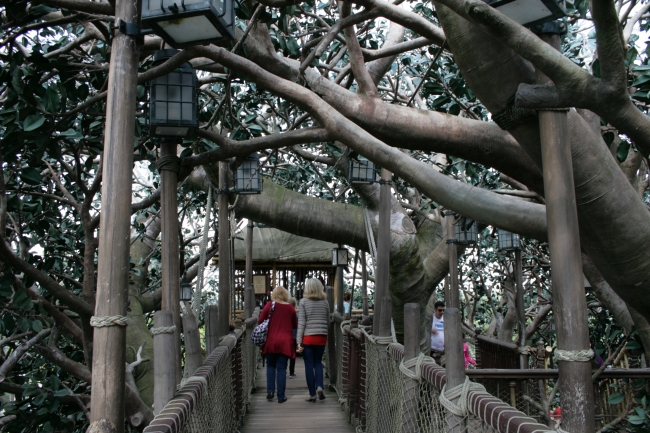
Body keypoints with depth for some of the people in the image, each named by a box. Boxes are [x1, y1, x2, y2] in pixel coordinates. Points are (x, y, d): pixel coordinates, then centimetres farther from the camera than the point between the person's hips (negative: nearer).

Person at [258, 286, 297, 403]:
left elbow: (260, 321, 1)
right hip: (285, 342, 0)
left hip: (271, 341, 0)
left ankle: (270, 391, 6)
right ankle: (281, 396, 5)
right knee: (281, 369, 4)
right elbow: (295, 324, 10)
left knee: (270, 366, 17)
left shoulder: (269, 305, -4)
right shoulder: (290, 308, 0)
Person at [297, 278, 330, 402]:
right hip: (321, 337, 3)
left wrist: (299, 341, -7)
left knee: (309, 365, 6)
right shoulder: (325, 302, 4)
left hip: (308, 337, -3)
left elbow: (301, 322, -8)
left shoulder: (303, 302, -5)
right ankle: (319, 386, -2)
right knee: (318, 362, 18)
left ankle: (312, 394, 9)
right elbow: (328, 321, 11)